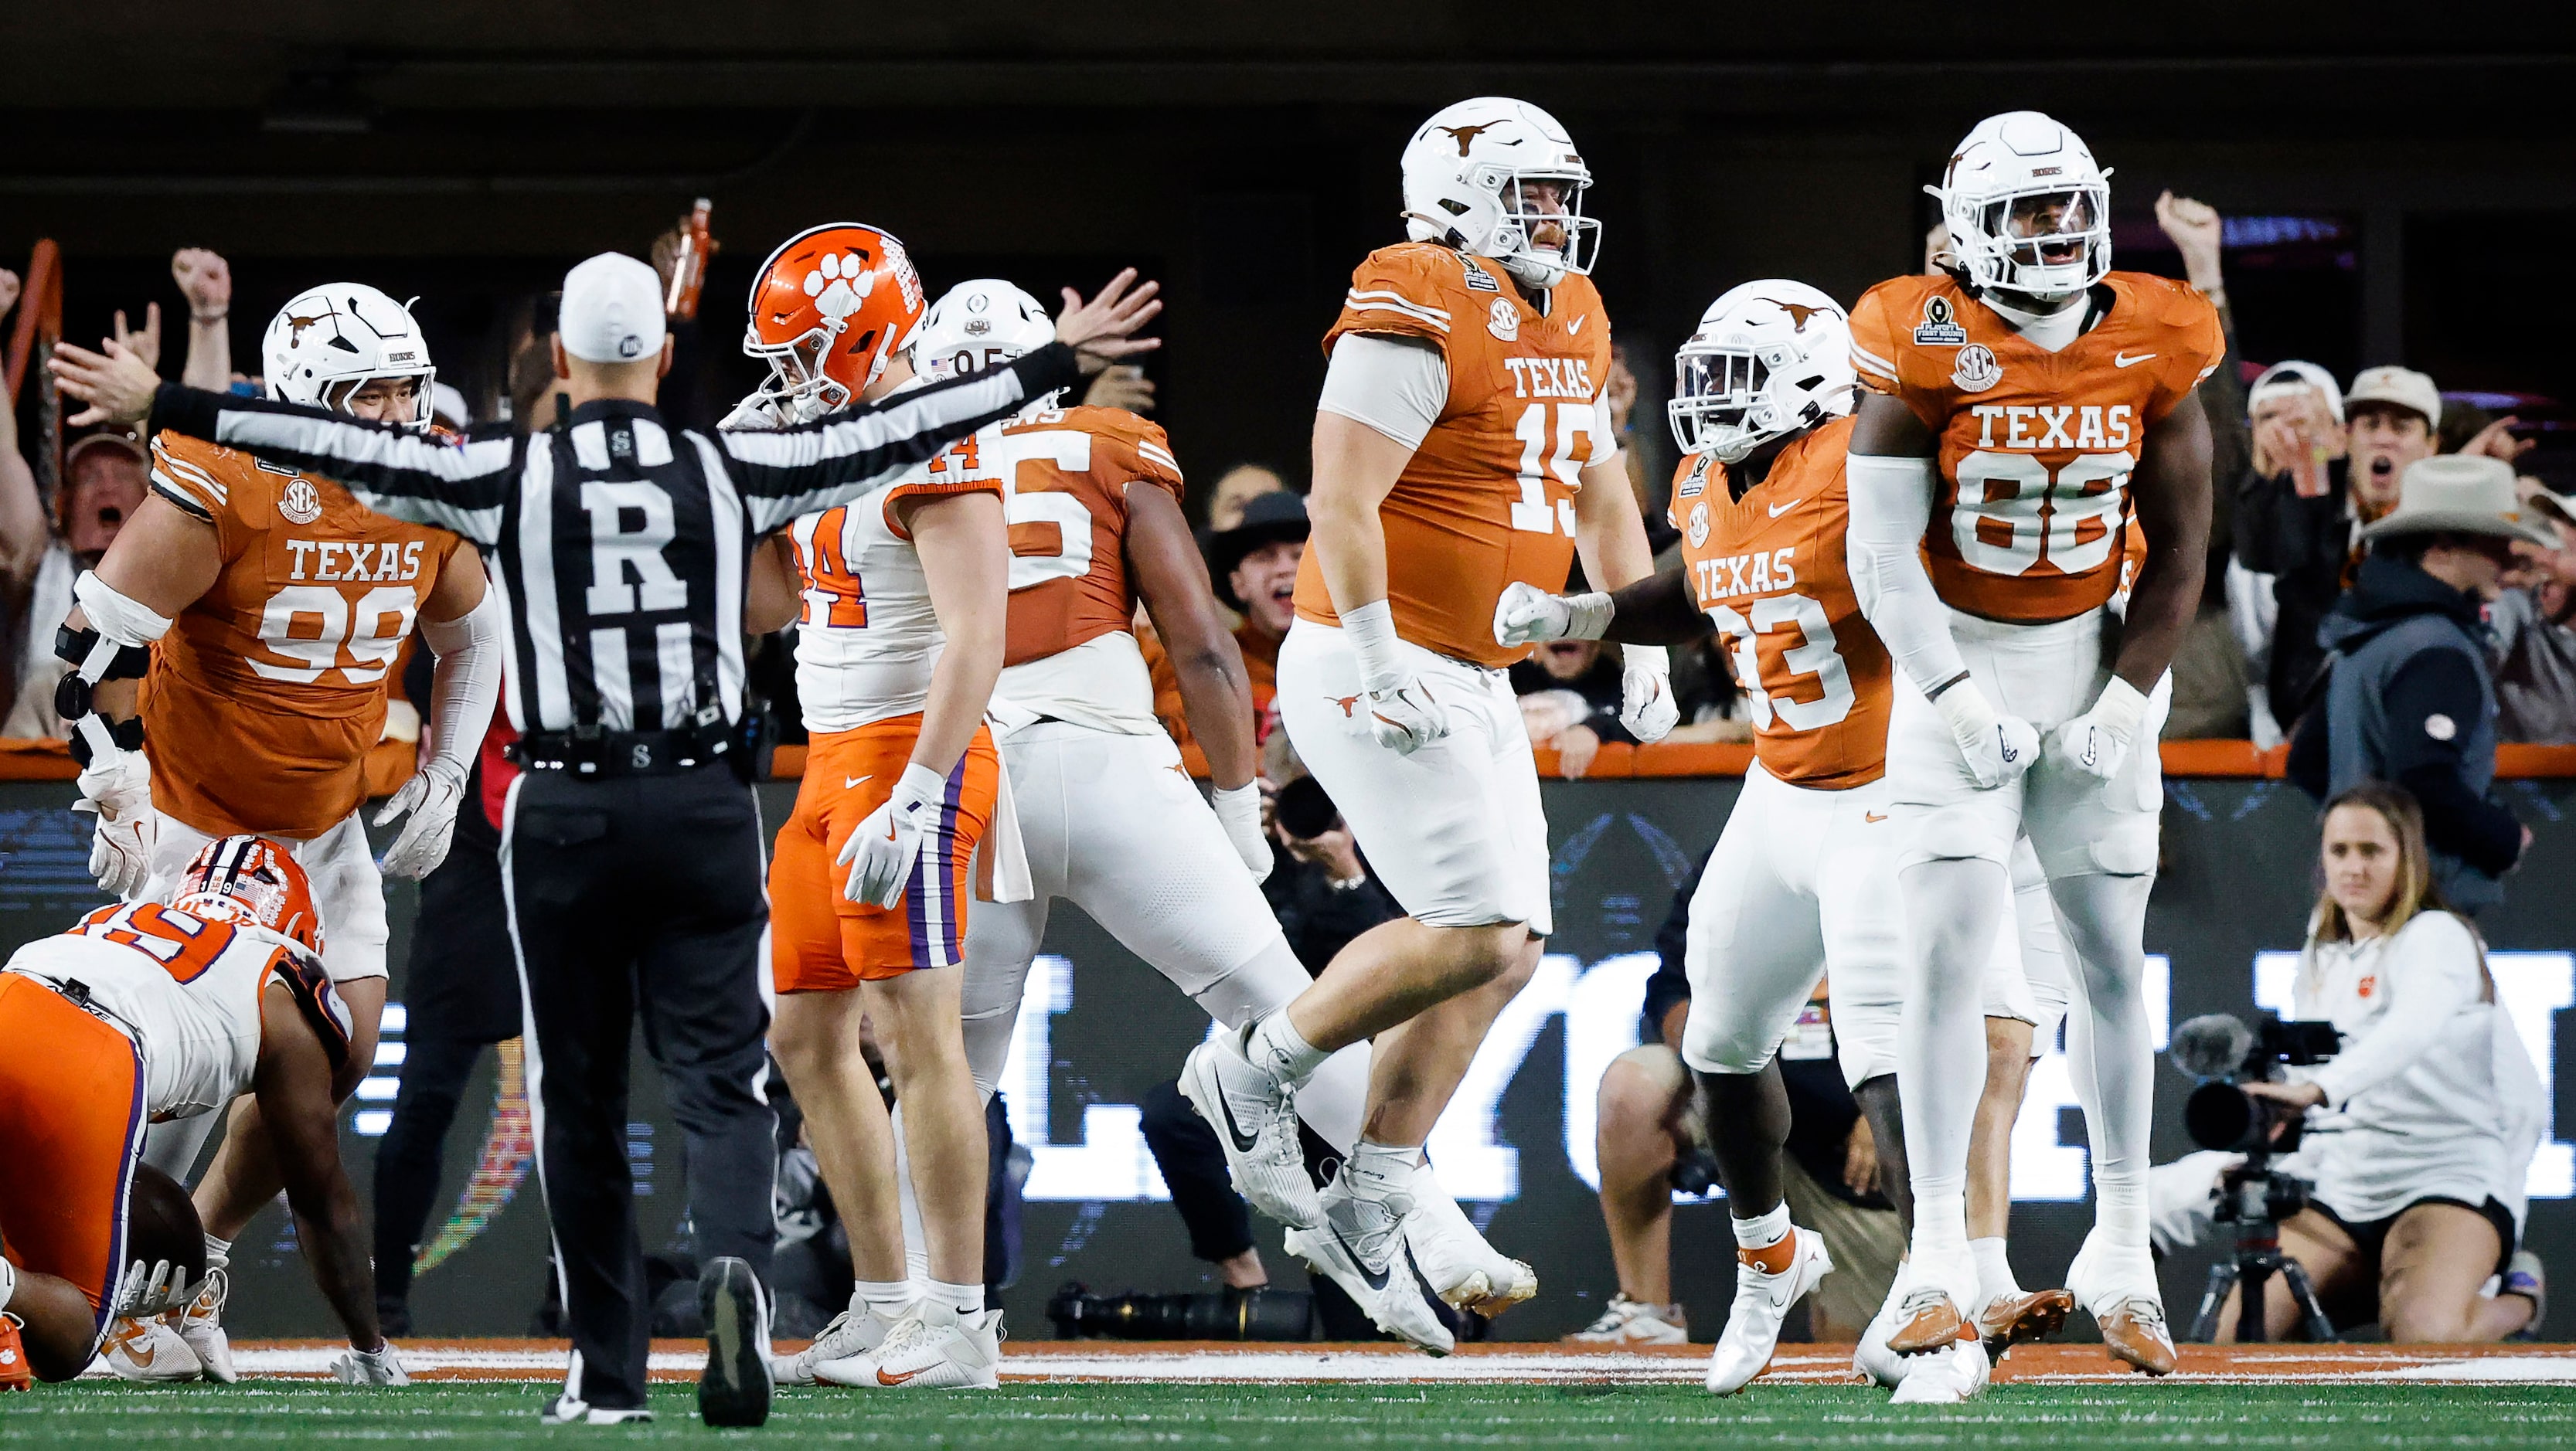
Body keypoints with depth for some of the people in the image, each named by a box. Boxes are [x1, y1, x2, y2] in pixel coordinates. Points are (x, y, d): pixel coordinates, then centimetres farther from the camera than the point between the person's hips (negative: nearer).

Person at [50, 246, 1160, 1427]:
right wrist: (1057, 363, 15)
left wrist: (161, 407, 3)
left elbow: (341, 446, -3)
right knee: (720, 1079, 1)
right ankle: (733, 1261, -28)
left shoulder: (508, 479, -3)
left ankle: (609, 1372, 10)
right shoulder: (733, 474, 1)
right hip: (701, 807, 1)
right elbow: (895, 434, 6)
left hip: (564, 815, -1)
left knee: (581, 1100, 9)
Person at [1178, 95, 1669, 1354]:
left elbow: (1600, 497, 24)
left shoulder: (1568, 321, 13)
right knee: (1476, 932, -16)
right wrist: (1382, 666, -25)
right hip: (1373, 669, -9)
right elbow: (1342, 501, -21)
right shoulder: (1417, 317, -15)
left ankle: (1371, 1205, 10)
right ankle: (1255, 1073, 0)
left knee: (1505, 953, 6)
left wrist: (1644, 646, 15)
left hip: (1471, 683, 9)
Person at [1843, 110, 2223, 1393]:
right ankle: (1940, 1262, -12)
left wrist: (2126, 701, -9)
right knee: (1948, 952, -12)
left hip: (2092, 661, 3)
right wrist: (1954, 696, -24)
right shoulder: (1930, 353, -13)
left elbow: (2179, 551, 1)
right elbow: (1882, 553, -14)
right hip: (1957, 661, -3)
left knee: (2111, 961, 7)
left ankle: (2121, 1250, 18)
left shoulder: (2150, 352, -6)